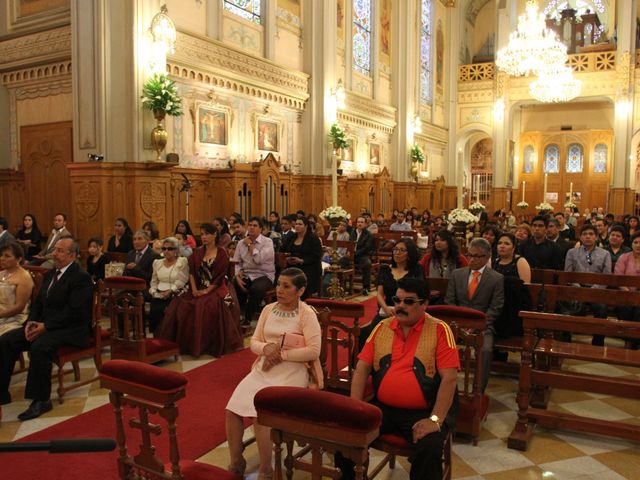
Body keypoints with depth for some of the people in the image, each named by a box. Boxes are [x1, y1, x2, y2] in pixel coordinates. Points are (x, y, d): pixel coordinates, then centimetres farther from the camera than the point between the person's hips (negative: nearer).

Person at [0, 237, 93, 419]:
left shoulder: (81, 277, -11)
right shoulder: (50, 274, 17)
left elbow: (73, 311, -19)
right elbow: (38, 302, 19)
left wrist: (46, 326, -21)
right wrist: (31, 322, -1)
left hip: (71, 329, -9)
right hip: (44, 325, 9)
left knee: (39, 347, -34)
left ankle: (41, 400, -20)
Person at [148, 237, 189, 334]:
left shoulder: (182, 261, 3)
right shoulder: (157, 262, 19)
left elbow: (181, 281, -7)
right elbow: (154, 281, 18)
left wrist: (170, 291, -16)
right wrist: (154, 292, 0)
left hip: (174, 295, -3)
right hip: (159, 295, 4)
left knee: (162, 310, -29)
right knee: (154, 309, -26)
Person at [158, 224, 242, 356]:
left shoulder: (222, 253, 0)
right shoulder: (197, 252, 14)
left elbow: (220, 276, -8)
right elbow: (191, 272, 7)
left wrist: (207, 291, -16)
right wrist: (194, 289, -9)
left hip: (216, 289, -5)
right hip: (199, 288, 5)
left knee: (212, 305, -36)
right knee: (179, 304, -20)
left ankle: (214, 346, -24)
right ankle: (187, 343, -10)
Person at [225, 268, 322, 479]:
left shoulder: (307, 314, -6)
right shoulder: (268, 309, 11)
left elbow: (314, 351, -15)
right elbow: (254, 342, 11)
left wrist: (281, 354, -18)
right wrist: (266, 348, -13)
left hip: (291, 373, -6)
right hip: (263, 369, 6)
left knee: (260, 414, -23)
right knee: (232, 410, -11)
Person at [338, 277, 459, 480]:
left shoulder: (439, 330, -5)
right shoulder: (382, 327, 7)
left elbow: (449, 378, -12)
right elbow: (362, 368, 5)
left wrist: (435, 419, -20)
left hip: (423, 412, -3)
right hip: (383, 407, 4)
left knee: (429, 449, -31)